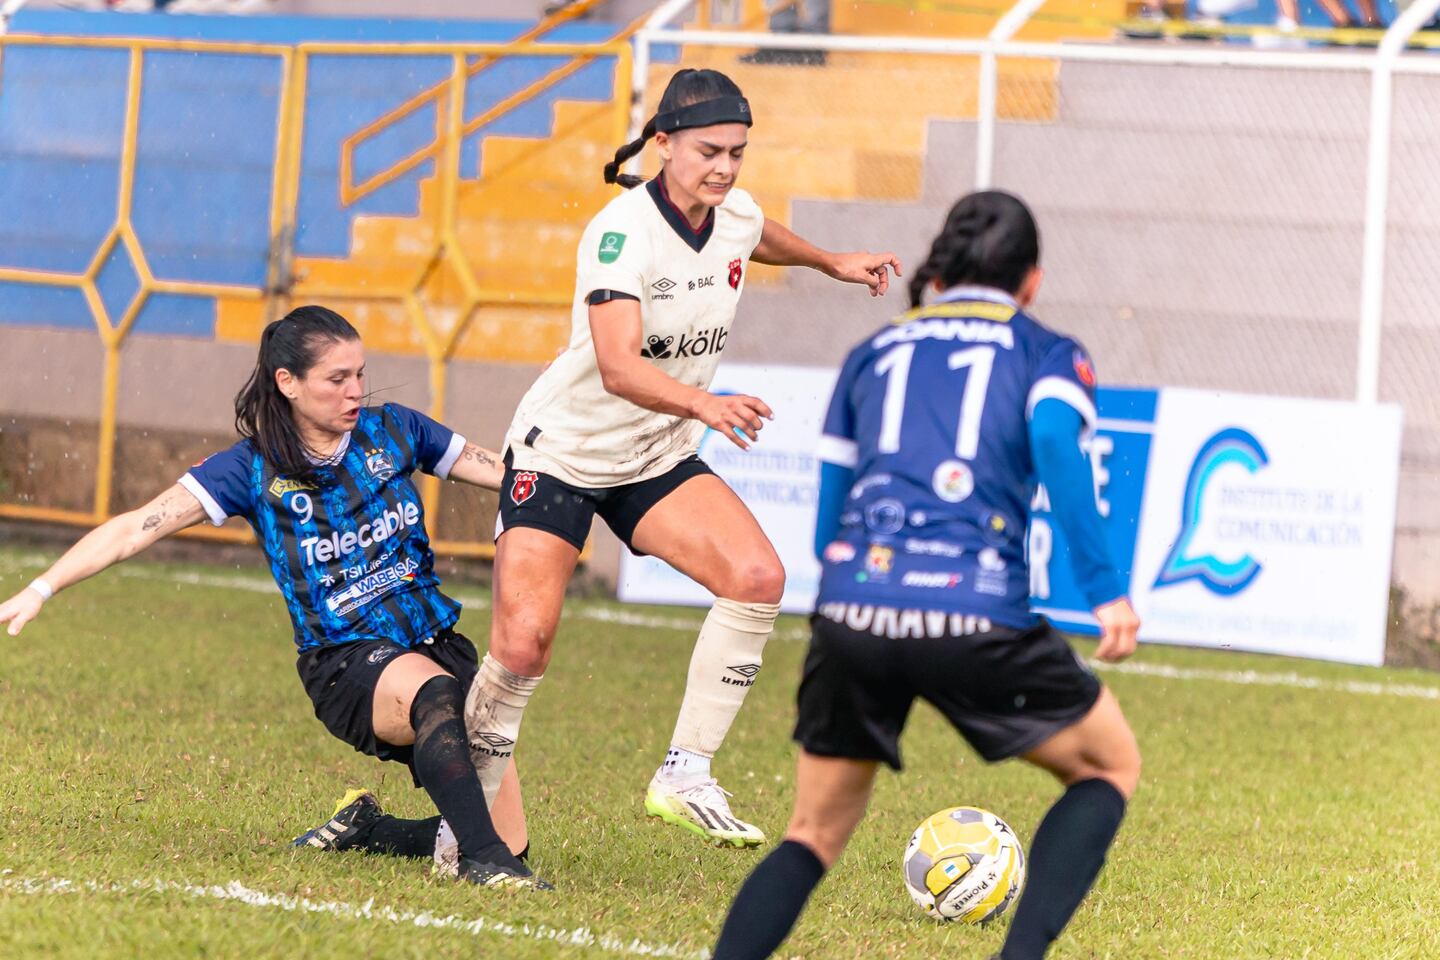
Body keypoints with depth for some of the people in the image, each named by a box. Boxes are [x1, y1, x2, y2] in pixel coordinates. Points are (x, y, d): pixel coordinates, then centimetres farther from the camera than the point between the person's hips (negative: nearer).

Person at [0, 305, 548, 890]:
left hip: (438, 642, 4)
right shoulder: (254, 468, -3)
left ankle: (361, 827, 21)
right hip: (346, 661, -4)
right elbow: (136, 529, -7)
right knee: (434, 692, -40)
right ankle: (483, 861, -35)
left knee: (504, 836, -5)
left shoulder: (393, 431, 5)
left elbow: (506, 473, 12)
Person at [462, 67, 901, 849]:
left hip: (659, 460, 6)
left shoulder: (736, 217, -5)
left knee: (758, 578, -17)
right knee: (523, 645, -14)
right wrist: (704, 404, -56)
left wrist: (831, 262, 36)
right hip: (561, 454, -6)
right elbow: (618, 367, -40)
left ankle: (685, 777, -10)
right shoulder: (622, 231, -27)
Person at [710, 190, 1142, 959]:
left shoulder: (871, 356, 25)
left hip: (850, 607, 3)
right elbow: (1056, 443, -7)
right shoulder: (1049, 353, 14)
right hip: (978, 617, -3)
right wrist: (1105, 591, -11)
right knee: (1109, 767, 20)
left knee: (814, 833, 18)